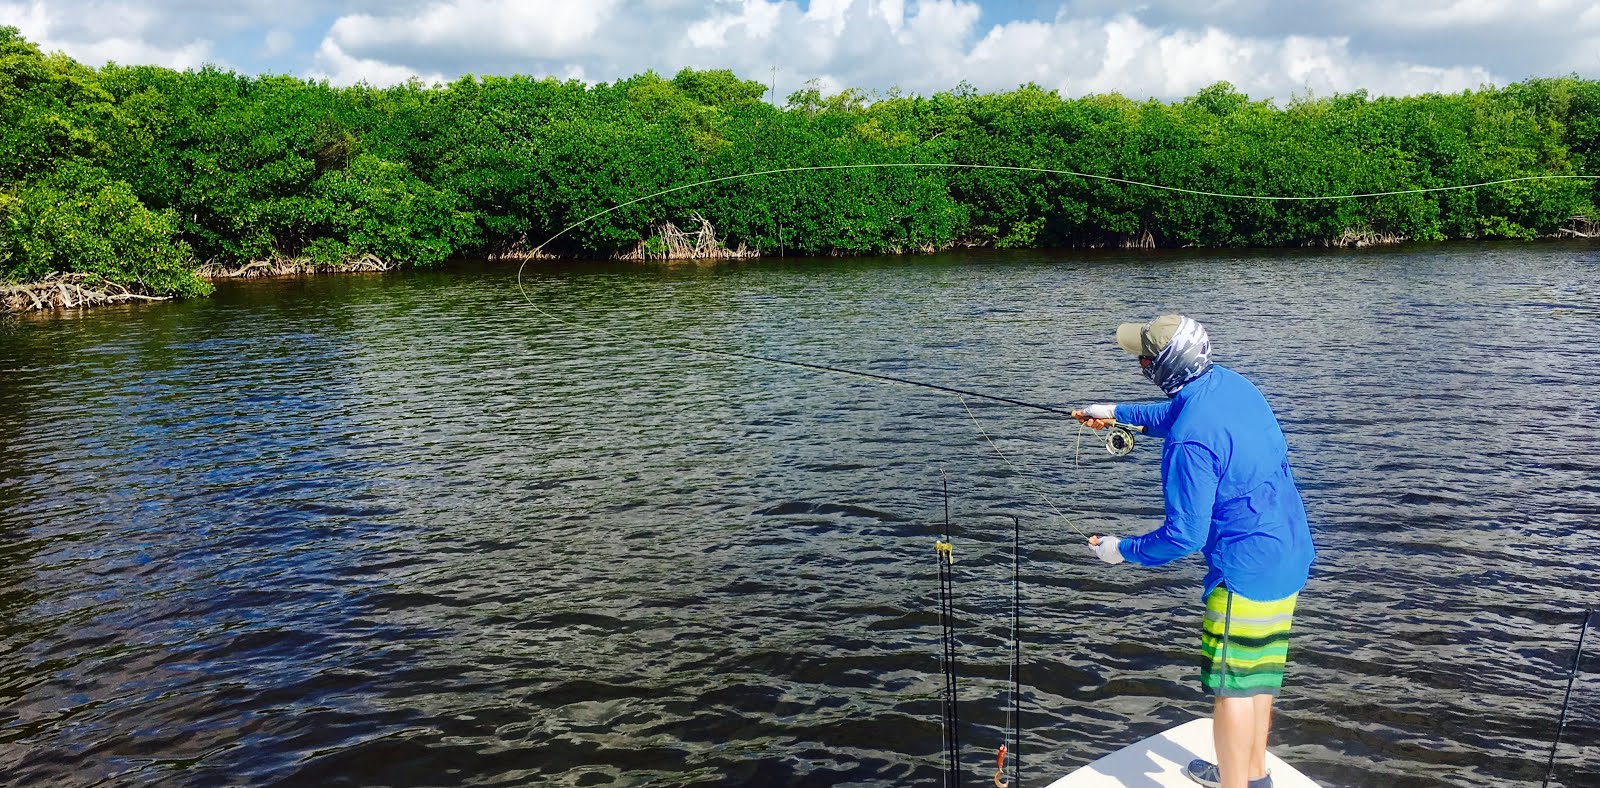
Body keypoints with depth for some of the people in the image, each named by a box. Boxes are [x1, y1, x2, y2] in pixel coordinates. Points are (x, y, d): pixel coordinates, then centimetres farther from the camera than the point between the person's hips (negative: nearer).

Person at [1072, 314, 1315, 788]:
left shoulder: (1190, 442, -28)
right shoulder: (1231, 384, -1)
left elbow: (1184, 536, -23)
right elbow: (1175, 413, 22)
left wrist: (1122, 550, -9)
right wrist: (1118, 412, 27)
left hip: (1248, 571, -10)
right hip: (1288, 555, 10)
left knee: (1233, 686, 3)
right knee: (1260, 671, 23)